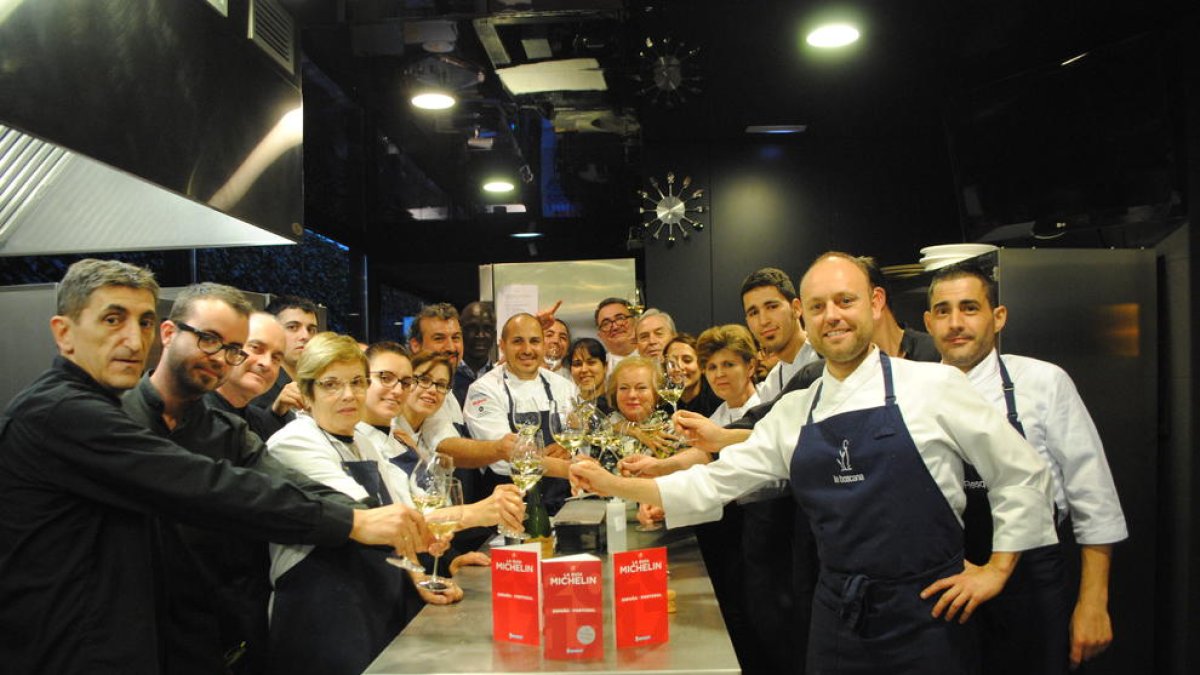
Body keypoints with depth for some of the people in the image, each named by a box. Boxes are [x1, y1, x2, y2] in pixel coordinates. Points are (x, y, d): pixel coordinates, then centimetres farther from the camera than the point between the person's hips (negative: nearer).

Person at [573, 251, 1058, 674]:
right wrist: (616, 485, 0)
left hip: (924, 615, -3)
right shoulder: (792, 414, 5)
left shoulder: (933, 385, -6)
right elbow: (714, 483, 6)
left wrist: (996, 570, 0)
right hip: (836, 617, 4)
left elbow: (1023, 474, 2)